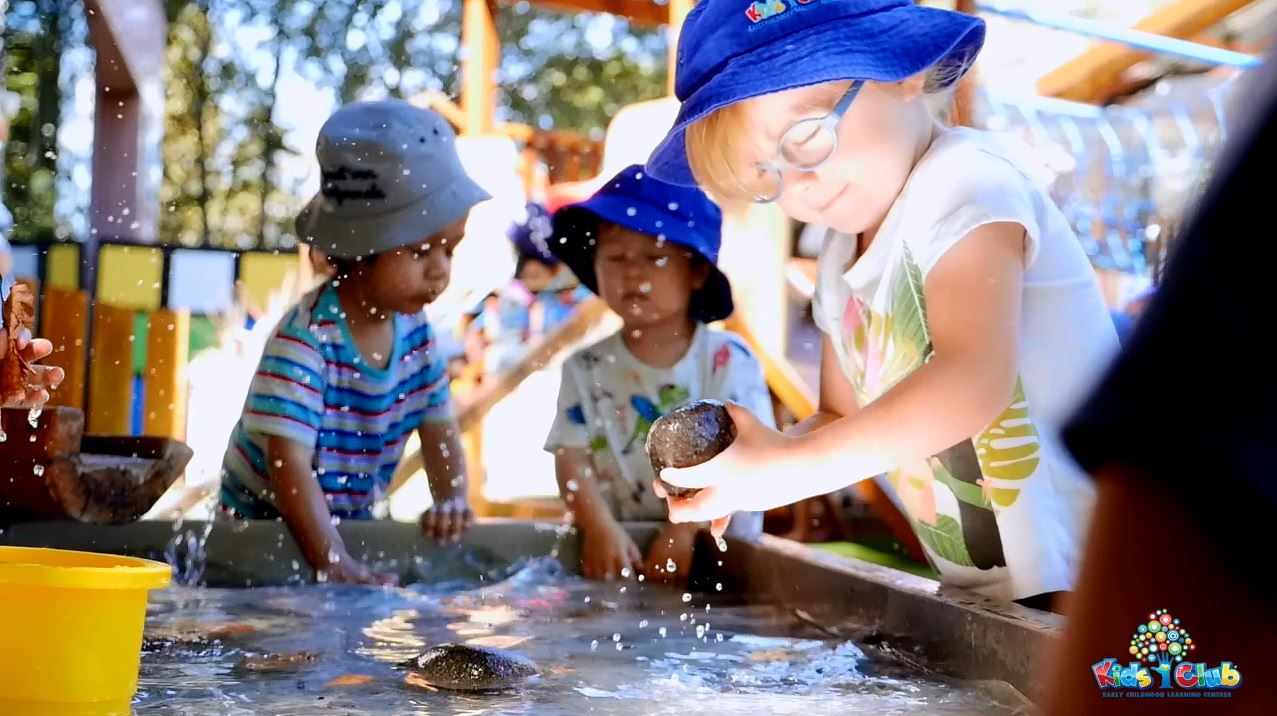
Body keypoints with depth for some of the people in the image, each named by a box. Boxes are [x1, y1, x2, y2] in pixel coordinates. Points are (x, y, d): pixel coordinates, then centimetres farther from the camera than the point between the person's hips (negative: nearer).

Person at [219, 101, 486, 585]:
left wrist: (452, 500, -14)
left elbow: (440, 430, 5)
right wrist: (338, 567, -37)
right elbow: (289, 467, -30)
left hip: (352, 521, 5)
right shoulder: (305, 338, -26)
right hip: (263, 523, -5)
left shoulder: (414, 330, -5)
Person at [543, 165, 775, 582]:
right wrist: (600, 528, -21)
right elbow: (571, 459, -3)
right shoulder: (586, 371, 4)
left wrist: (685, 529, -20)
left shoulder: (729, 361, -2)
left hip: (718, 547, -1)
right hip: (620, 544, 1)